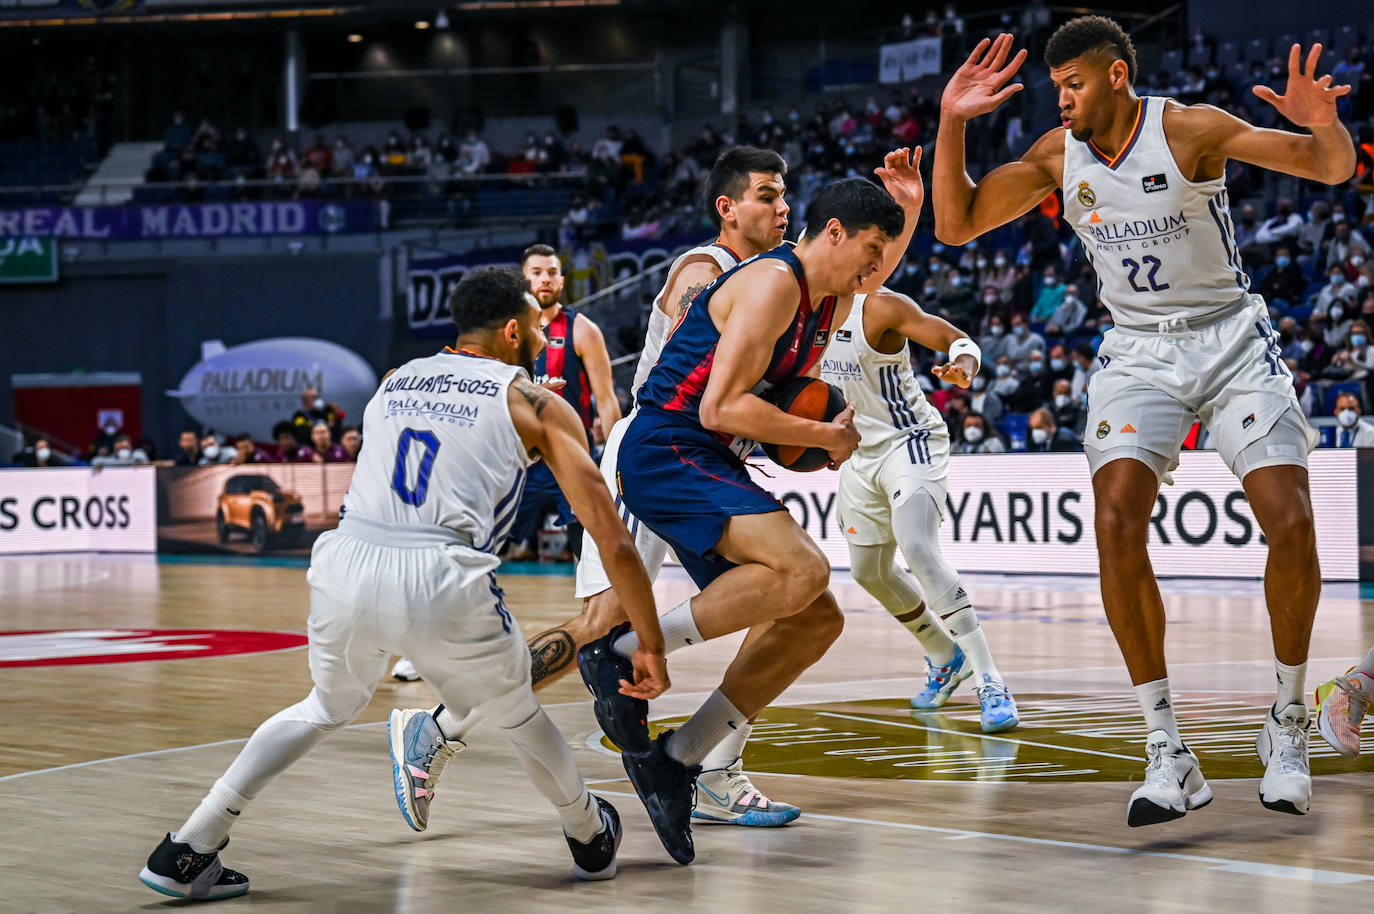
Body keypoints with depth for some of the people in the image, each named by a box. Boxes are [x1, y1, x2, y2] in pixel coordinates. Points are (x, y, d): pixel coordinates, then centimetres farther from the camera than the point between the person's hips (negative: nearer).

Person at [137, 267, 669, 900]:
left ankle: (187, 852, 24)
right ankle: (592, 841, 44)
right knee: (517, 714, 26)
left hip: (344, 569, 4)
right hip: (443, 586, -4)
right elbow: (613, 541, 9)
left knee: (328, 708, 31)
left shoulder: (395, 382, 25)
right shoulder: (537, 403, 13)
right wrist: (651, 646, 14)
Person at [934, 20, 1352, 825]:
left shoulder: (1189, 130, -13)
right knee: (1116, 525, -20)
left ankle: (1288, 726, 6)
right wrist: (952, 122, -10)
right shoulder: (1059, 155, -1)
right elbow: (956, 224, 2)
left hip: (1231, 338, -2)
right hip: (1138, 353, 3)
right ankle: (1168, 755, -14)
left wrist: (1324, 125, -37)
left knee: (1291, 524, -17)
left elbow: (1335, 169, -14)